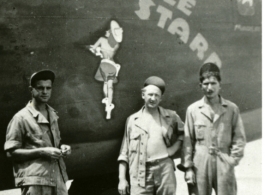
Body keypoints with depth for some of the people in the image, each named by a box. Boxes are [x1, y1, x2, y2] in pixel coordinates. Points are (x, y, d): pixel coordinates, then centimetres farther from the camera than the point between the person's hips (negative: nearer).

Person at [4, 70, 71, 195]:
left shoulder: (53, 115, 15)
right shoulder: (21, 117, -5)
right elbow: (11, 152, -8)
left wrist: (62, 147, 5)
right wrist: (42, 152, -16)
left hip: (57, 178, 6)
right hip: (34, 181, -6)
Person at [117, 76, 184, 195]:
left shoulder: (170, 117, 10)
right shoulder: (132, 120, 9)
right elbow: (124, 152, 9)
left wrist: (175, 147, 2)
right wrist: (122, 179, 3)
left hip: (164, 168, 1)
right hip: (140, 172, -1)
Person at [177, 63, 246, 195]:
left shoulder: (232, 109, 5)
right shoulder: (193, 109, 5)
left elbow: (239, 138, 7)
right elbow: (188, 141, 5)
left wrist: (233, 159, -4)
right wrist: (187, 167, 1)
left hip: (224, 165, 0)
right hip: (200, 165, 0)